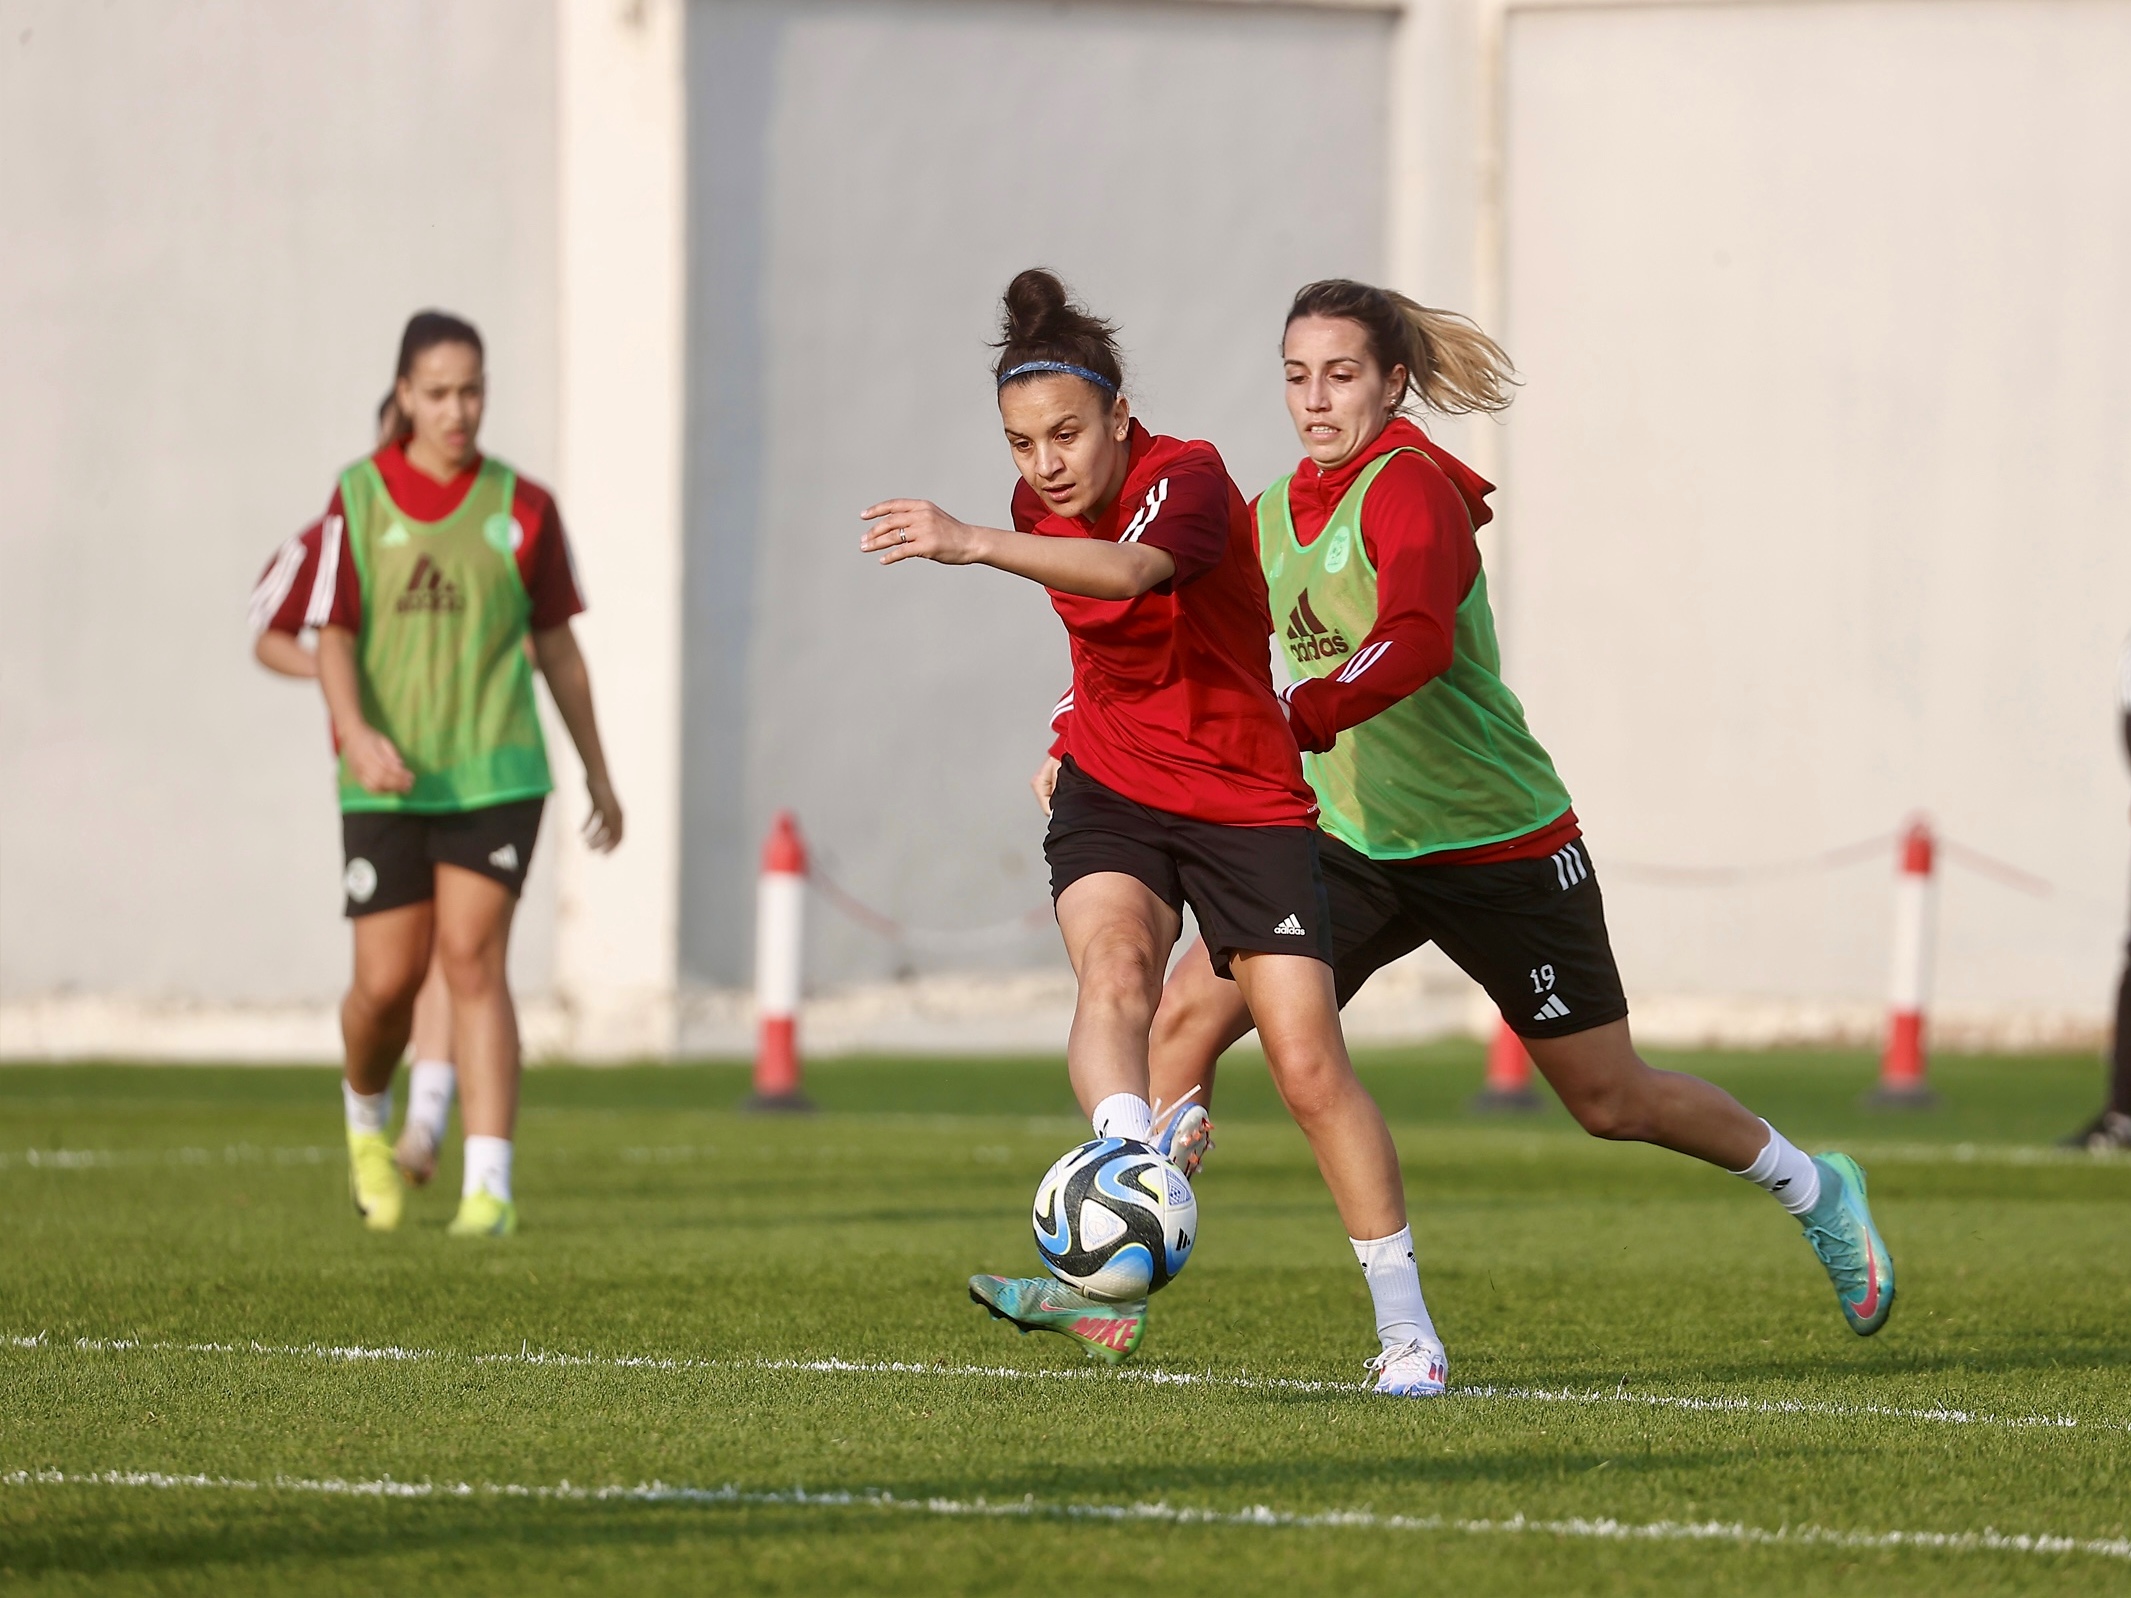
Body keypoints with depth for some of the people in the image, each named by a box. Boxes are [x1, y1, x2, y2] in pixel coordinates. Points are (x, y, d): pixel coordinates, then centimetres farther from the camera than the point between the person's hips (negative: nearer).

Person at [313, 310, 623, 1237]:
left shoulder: (521, 509, 3)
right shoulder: (359, 500, 1)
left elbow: (556, 648, 11)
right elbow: (333, 639, -4)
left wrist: (599, 776, 15)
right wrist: (357, 733, -23)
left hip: (494, 772, 0)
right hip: (386, 780, 0)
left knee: (473, 962, -12)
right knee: (387, 984, 2)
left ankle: (489, 1187, -15)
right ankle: (366, 1116, 36)